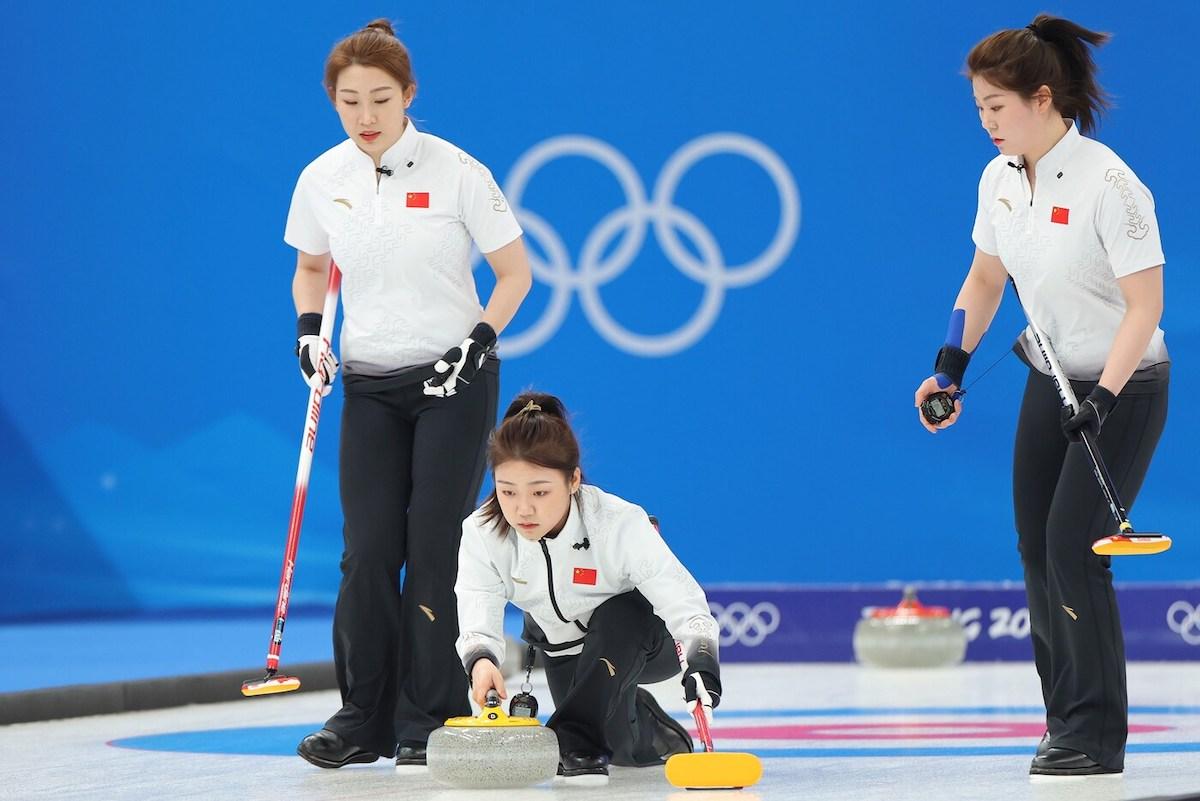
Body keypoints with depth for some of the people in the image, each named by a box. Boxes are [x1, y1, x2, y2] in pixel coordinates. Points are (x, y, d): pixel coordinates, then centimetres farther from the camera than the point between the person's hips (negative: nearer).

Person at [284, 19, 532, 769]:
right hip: (371, 389, 3)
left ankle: (429, 723, 4)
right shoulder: (321, 181, -1)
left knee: (435, 547, -4)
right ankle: (363, 719, 10)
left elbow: (515, 273, -4)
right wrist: (310, 331, -1)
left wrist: (478, 342, -16)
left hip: (454, 383, -3)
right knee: (369, 550, 0)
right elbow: (311, 269, 17)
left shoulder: (456, 171, -12)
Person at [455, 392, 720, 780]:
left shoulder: (619, 524, -35)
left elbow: (684, 604, -38)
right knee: (621, 742, -10)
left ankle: (574, 740, -31)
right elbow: (477, 623, -32)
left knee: (618, 616, -38)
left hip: (644, 645, -4)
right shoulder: (482, 534, -26)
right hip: (563, 651, 4)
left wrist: (700, 661, -58)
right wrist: (481, 660, -57)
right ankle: (657, 734, 28)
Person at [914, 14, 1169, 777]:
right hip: (1051, 381, 7)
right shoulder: (1001, 179, -1)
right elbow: (985, 278, 14)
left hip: (1124, 386, -7)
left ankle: (1097, 737, -3)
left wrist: (1103, 398, -26)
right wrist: (952, 365, 4)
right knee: (1037, 549, 6)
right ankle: (1067, 722, 16)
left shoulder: (1108, 183, -24)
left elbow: (1145, 302, -22)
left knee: (1073, 550, -12)